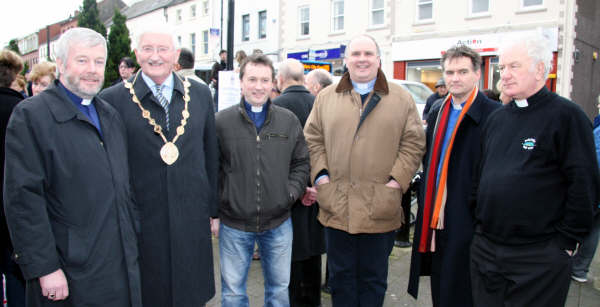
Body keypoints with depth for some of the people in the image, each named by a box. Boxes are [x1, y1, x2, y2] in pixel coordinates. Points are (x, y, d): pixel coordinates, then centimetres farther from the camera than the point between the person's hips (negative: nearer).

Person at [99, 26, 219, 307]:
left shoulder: (200, 94, 5)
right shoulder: (112, 99, -4)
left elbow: (211, 155, 9)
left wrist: (213, 207, 10)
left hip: (192, 219, 3)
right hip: (140, 220, -2)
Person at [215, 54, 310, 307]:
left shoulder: (289, 121, 2)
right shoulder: (221, 122, -5)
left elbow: (301, 162, 9)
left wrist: (291, 192, -5)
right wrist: (213, 210, -5)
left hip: (279, 223, 2)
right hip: (234, 223, -1)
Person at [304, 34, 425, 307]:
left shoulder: (401, 98, 5)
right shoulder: (327, 97, 9)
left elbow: (414, 142, 2)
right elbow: (313, 139, 8)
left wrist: (398, 179, -8)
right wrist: (320, 174, -4)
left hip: (380, 208, -1)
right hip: (336, 206, 1)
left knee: (374, 277, 14)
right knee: (340, 275, 13)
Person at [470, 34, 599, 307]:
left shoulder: (566, 115, -9)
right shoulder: (496, 118, 11)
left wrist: (566, 242, -11)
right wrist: (479, 224, 12)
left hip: (538, 258, -6)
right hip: (485, 248, 6)